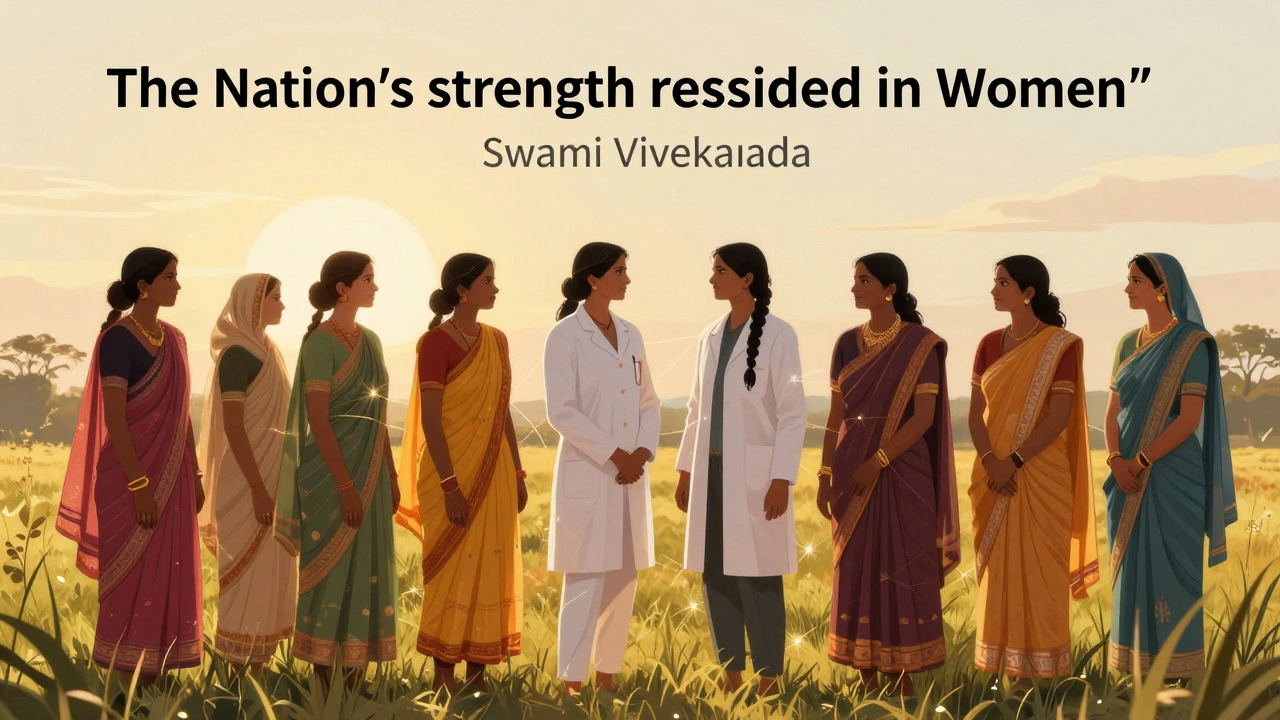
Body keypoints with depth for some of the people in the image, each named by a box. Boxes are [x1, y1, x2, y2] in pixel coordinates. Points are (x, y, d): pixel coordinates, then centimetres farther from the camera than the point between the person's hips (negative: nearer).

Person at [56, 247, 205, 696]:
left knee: (168, 579, 9)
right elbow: (114, 420, -17)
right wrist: (139, 485, -21)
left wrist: (194, 475, 13)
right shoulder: (117, 340, -13)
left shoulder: (173, 339, 10)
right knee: (132, 582, -1)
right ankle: (128, 692, 7)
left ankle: (154, 682, 17)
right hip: (133, 476, -7)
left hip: (171, 474, 8)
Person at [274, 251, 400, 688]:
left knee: (367, 570, 8)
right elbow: (318, 420, -16)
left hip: (371, 470, 8)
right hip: (332, 469, -8)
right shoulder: (320, 342, -11)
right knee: (332, 570, -2)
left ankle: (355, 683, 15)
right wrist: (345, 485, -19)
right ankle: (323, 685, 7)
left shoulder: (370, 341, 12)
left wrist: (390, 475, 13)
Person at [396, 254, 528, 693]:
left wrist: (517, 474, 11)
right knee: (451, 571, -1)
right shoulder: (437, 342, -11)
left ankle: (477, 673, 16)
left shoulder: (496, 341, 10)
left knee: (491, 572, 8)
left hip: (494, 471, 7)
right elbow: (430, 420, -15)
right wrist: (449, 484, -19)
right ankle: (444, 678, 8)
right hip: (452, 471, -7)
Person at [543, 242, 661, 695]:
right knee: (586, 582, -7)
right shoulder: (565, 336, -7)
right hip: (587, 475, -6)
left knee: (623, 581, 8)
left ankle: (606, 678, 17)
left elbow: (648, 402, 13)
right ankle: (570, 685, -1)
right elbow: (561, 412, -13)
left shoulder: (630, 335, 12)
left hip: (631, 477, 6)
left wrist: (642, 453, -3)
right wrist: (614, 455, -14)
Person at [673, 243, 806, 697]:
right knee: (716, 575, 7)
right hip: (711, 471, 6)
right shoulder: (711, 336, 11)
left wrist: (781, 480, -15)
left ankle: (769, 682, 4)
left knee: (757, 577, -4)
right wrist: (686, 470, 15)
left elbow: (793, 412, -10)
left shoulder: (777, 335, -7)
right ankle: (731, 678, 16)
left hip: (755, 472, -6)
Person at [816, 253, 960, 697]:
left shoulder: (920, 344, -6)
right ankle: (867, 679, 12)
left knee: (904, 571, -1)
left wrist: (878, 461, -18)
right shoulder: (847, 343, 8)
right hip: (853, 469, 4)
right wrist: (825, 475, 4)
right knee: (858, 570, 5)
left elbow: (924, 416, -11)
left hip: (902, 470, -4)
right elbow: (836, 414, 9)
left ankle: (905, 677, 8)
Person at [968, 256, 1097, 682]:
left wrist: (1015, 462, -19)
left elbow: (1059, 417, -13)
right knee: (998, 568, 6)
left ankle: (1043, 670, 6)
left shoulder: (1059, 345, -6)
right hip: (995, 477, 5)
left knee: (1039, 569, -1)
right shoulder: (990, 345, 9)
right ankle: (1004, 664, 13)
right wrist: (990, 462, -11)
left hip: (1040, 475, -5)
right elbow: (976, 412, 5)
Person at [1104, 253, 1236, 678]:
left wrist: (1140, 462, -16)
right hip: (1129, 479, 6)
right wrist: (1116, 461, -7)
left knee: (1171, 568, -3)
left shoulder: (1192, 344, -7)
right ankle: (1137, 670, 14)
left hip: (1172, 477, -6)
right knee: (1132, 569, 7)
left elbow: (1189, 419, -14)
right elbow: (1113, 411, 10)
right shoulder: (1128, 344, 13)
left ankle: (1177, 674, 4)